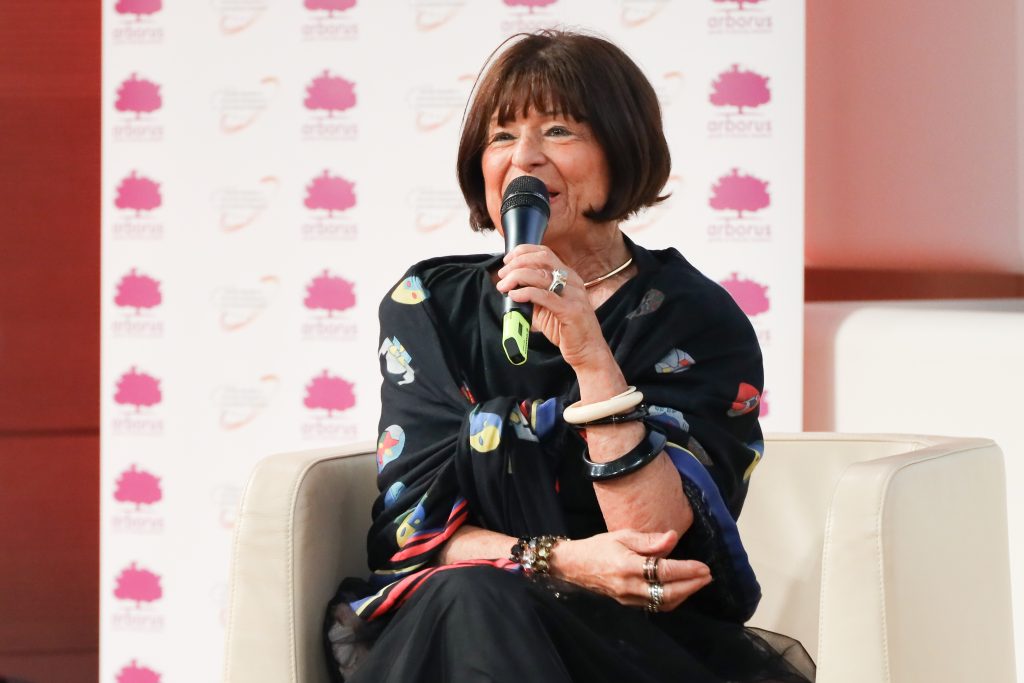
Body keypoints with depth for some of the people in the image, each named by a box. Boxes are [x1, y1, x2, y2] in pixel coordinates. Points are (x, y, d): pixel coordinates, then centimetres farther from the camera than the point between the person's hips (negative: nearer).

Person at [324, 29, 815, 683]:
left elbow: (659, 540, -11)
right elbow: (410, 522, 0)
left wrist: (590, 355, -21)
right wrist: (561, 560, -18)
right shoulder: (430, 304, 9)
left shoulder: (697, 320, 1)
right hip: (443, 624, 2)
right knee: (474, 599, -33)